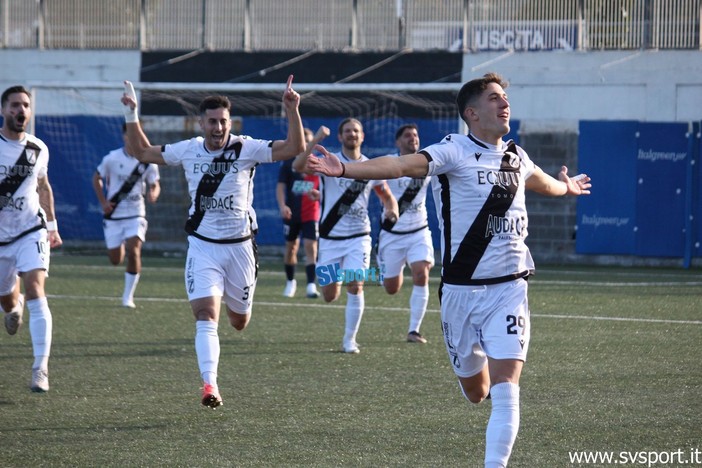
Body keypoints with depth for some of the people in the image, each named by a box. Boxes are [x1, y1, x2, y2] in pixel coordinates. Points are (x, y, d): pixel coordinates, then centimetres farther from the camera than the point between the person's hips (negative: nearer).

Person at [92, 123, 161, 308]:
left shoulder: (148, 161, -4)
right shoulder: (112, 158, -6)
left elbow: (154, 185, 6)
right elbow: (97, 179, 7)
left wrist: (153, 193, -18)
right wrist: (103, 202, -5)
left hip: (136, 215, -1)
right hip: (113, 215, 1)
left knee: (133, 252, -20)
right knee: (115, 260, 7)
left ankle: (128, 296, -6)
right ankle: (121, 247, 48)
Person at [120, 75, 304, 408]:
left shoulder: (246, 149, -9)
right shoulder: (188, 150, 0)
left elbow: (295, 148, -17)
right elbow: (142, 153, 14)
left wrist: (292, 112, -29)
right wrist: (132, 116, 5)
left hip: (239, 246, 0)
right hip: (203, 246, 0)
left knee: (239, 321, 14)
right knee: (206, 315, -18)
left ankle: (234, 301, 54)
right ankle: (209, 385, -24)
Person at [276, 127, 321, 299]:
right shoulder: (288, 164, 2)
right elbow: (280, 187, -2)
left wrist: (318, 194, -16)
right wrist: (282, 206, -18)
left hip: (311, 214, -1)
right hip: (291, 213, 1)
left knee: (310, 246, -13)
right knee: (291, 247, 10)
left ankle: (311, 286, -16)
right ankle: (290, 282, 29)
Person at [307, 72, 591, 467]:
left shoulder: (515, 156, 9)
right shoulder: (455, 151, -9)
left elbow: (542, 182, 35)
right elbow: (402, 165, -25)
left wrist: (566, 186, 56)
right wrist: (344, 169, -40)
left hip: (509, 289, 3)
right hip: (462, 290, -3)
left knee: (505, 390, -11)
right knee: (475, 391, 11)